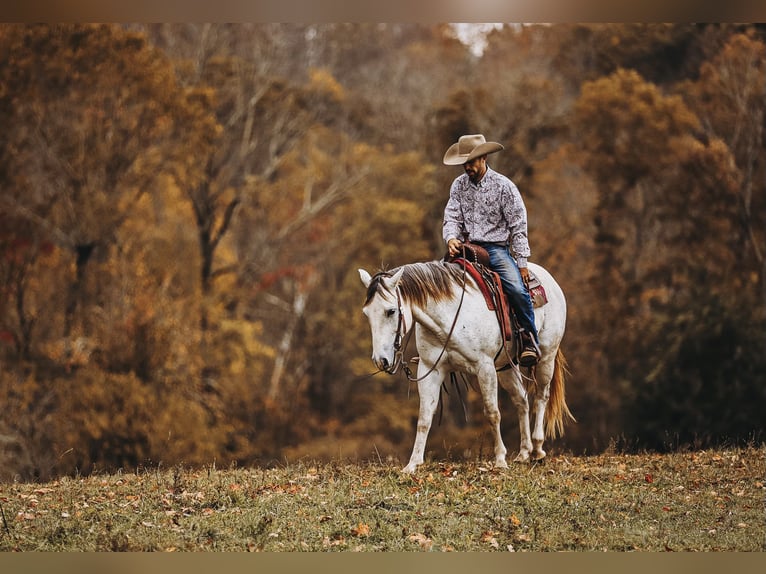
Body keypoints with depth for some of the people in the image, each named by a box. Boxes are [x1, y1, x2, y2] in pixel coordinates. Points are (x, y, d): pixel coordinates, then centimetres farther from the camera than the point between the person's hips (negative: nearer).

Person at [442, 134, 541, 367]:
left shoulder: (503, 186, -3)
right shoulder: (459, 185, 8)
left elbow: (518, 226, -2)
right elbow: (452, 217, 6)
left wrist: (521, 262, -5)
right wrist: (451, 238, -18)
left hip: (497, 248, -3)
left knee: (517, 288, -27)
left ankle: (529, 339, -9)